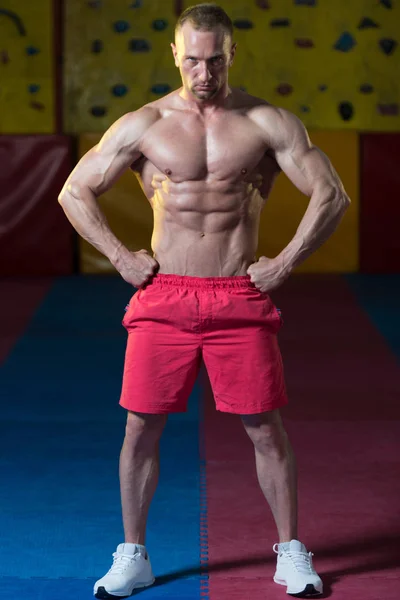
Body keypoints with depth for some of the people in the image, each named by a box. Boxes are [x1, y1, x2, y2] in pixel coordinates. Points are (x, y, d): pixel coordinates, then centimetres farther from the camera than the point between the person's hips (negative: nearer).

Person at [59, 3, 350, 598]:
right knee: (141, 426, 2)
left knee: (266, 429, 2)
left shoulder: (268, 122, -1)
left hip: (241, 299, -1)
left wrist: (282, 264, -3)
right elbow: (74, 193, 8)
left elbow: (332, 196, 1)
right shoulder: (142, 125, 1)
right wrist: (122, 258, 1)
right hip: (163, 298, 1)